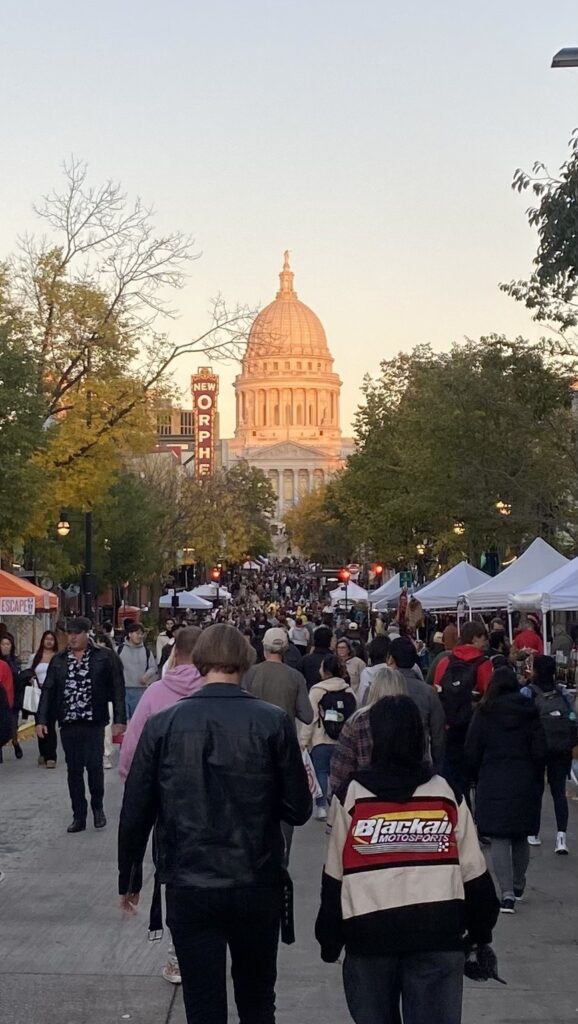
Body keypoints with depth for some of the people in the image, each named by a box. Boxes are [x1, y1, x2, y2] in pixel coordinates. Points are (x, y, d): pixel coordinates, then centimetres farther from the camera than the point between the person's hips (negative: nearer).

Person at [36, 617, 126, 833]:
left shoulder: (103, 657, -1)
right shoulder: (58, 660, 9)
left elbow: (117, 689, -2)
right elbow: (48, 691, 9)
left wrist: (119, 719, -8)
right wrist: (41, 719, 0)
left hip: (94, 723, -3)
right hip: (68, 724, 3)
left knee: (94, 766, -8)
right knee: (74, 770, 6)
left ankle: (97, 807, 17)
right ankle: (78, 817, 15)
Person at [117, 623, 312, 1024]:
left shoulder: (163, 724, -6)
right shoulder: (274, 722, -8)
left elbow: (135, 812, -2)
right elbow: (298, 810, -6)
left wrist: (129, 880, 12)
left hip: (188, 889, 0)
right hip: (258, 885, 0)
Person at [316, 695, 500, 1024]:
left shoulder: (353, 795, -1)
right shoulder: (447, 794, 4)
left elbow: (335, 876, 2)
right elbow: (474, 873, 6)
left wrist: (329, 941, 13)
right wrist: (481, 934, 17)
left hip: (368, 932, 0)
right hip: (437, 933, 1)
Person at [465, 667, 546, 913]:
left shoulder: (484, 713, -4)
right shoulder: (530, 713, 1)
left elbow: (472, 752, -3)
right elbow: (539, 751, 0)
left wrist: (478, 779, 11)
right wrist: (537, 781, 11)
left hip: (493, 783, -3)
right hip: (524, 783, 3)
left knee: (499, 839, -3)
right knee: (520, 837, 18)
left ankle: (507, 893, -13)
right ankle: (518, 886, 31)